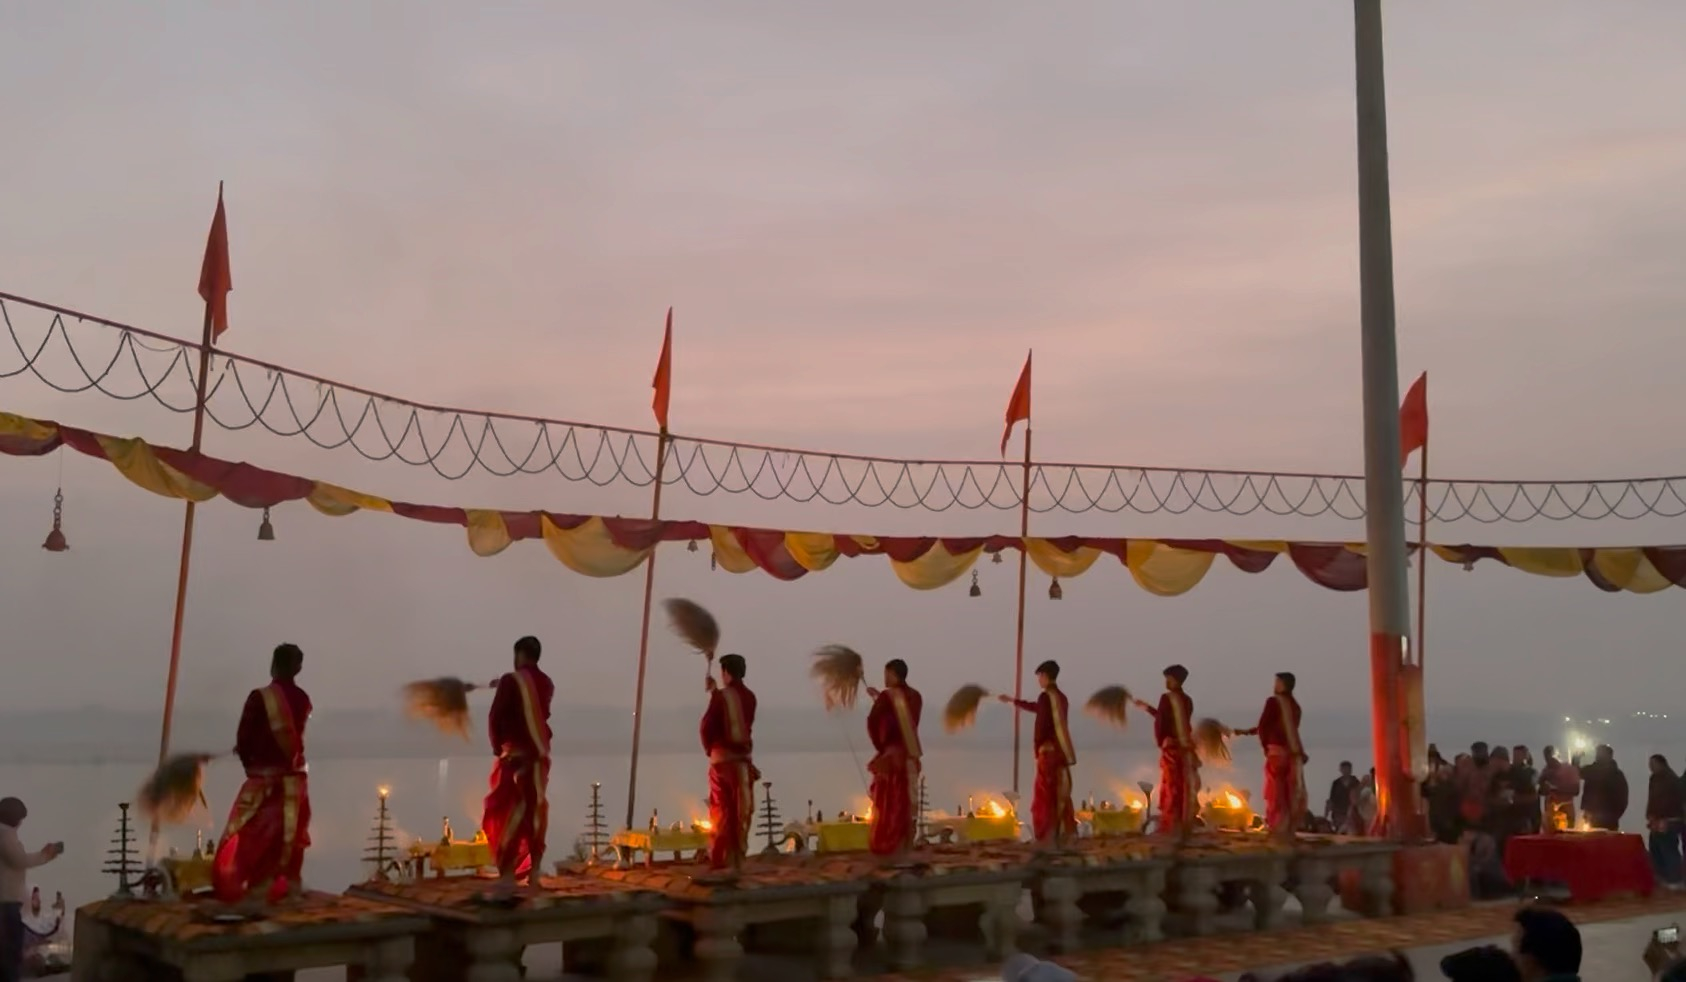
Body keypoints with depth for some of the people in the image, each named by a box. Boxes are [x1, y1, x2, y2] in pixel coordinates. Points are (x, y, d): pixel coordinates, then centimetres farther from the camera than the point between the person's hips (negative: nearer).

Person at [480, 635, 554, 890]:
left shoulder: (511, 680, -10)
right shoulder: (547, 683, 8)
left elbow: (495, 716, -12)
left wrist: (497, 746, 2)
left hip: (516, 753, -6)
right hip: (540, 753, 6)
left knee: (511, 811, -4)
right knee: (536, 808, 10)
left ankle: (508, 874, -9)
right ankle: (535, 869, 14)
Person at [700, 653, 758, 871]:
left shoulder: (721, 696, -10)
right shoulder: (749, 697, 5)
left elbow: (707, 726, -11)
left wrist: (709, 748, 9)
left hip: (722, 759, -4)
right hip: (743, 759, 4)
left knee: (720, 813, 2)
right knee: (741, 813, 8)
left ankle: (719, 861, 0)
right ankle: (737, 859, 9)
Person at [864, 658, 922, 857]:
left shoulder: (888, 696, -12)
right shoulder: (915, 696, 7)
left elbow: (872, 723, -18)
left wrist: (879, 747, -7)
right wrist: (879, 698, 19)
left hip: (891, 754, -6)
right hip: (910, 754, 6)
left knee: (887, 802, 1)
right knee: (907, 801, 10)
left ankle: (885, 845, 3)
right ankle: (905, 845, 12)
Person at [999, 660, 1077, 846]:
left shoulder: (1045, 696, -12)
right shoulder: (1061, 697, 14)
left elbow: (1041, 723, -17)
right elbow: (1037, 708, 28)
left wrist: (1037, 746, -3)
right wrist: (1013, 701, 37)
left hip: (1049, 750, -8)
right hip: (1061, 750, 8)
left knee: (1045, 794, -3)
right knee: (1060, 793, 12)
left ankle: (1045, 835, -4)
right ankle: (1066, 832, 13)